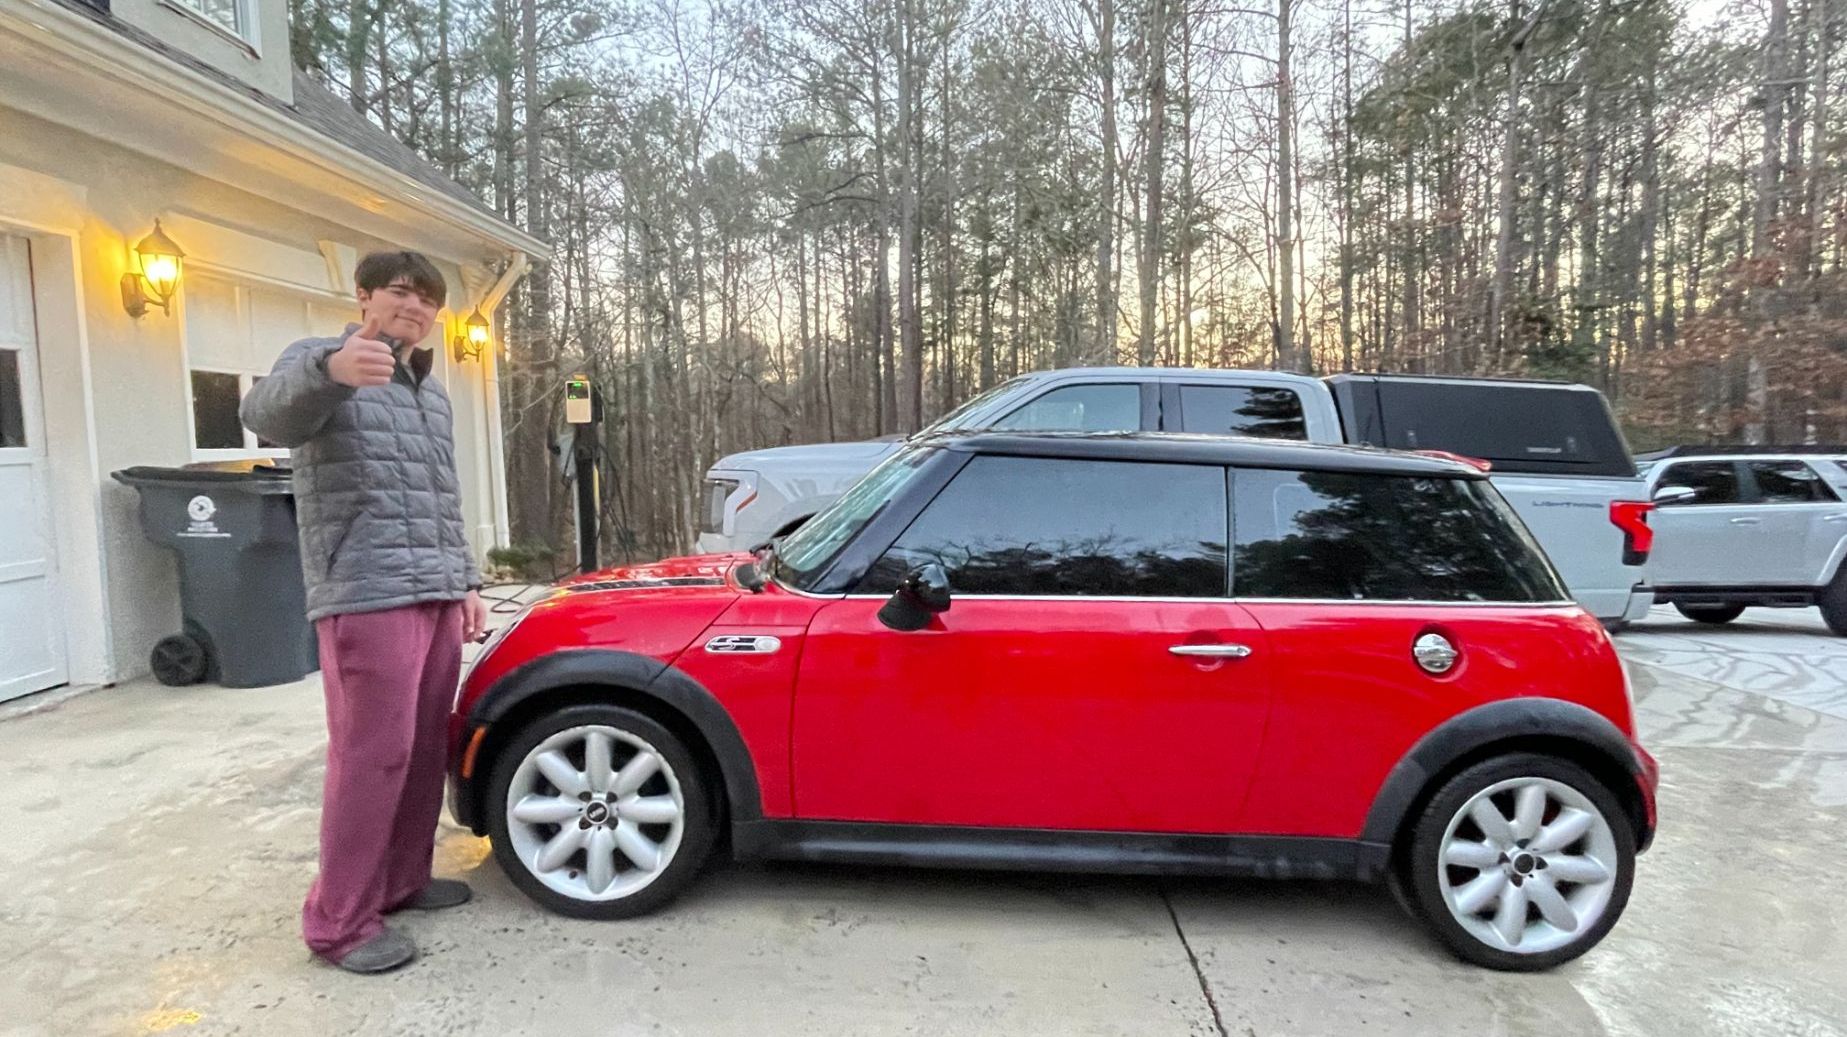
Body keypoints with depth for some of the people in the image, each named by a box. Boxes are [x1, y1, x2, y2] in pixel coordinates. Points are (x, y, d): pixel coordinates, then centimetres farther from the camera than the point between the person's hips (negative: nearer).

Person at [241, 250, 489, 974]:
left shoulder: (432, 393, 22)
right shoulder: (317, 362, -2)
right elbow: (267, 415, -26)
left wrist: (465, 581, 19)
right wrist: (328, 371, -47)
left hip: (436, 598, 8)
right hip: (367, 598, -7)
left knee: (425, 750, 11)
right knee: (372, 755, -7)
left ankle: (402, 881, 25)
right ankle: (340, 922, 3)